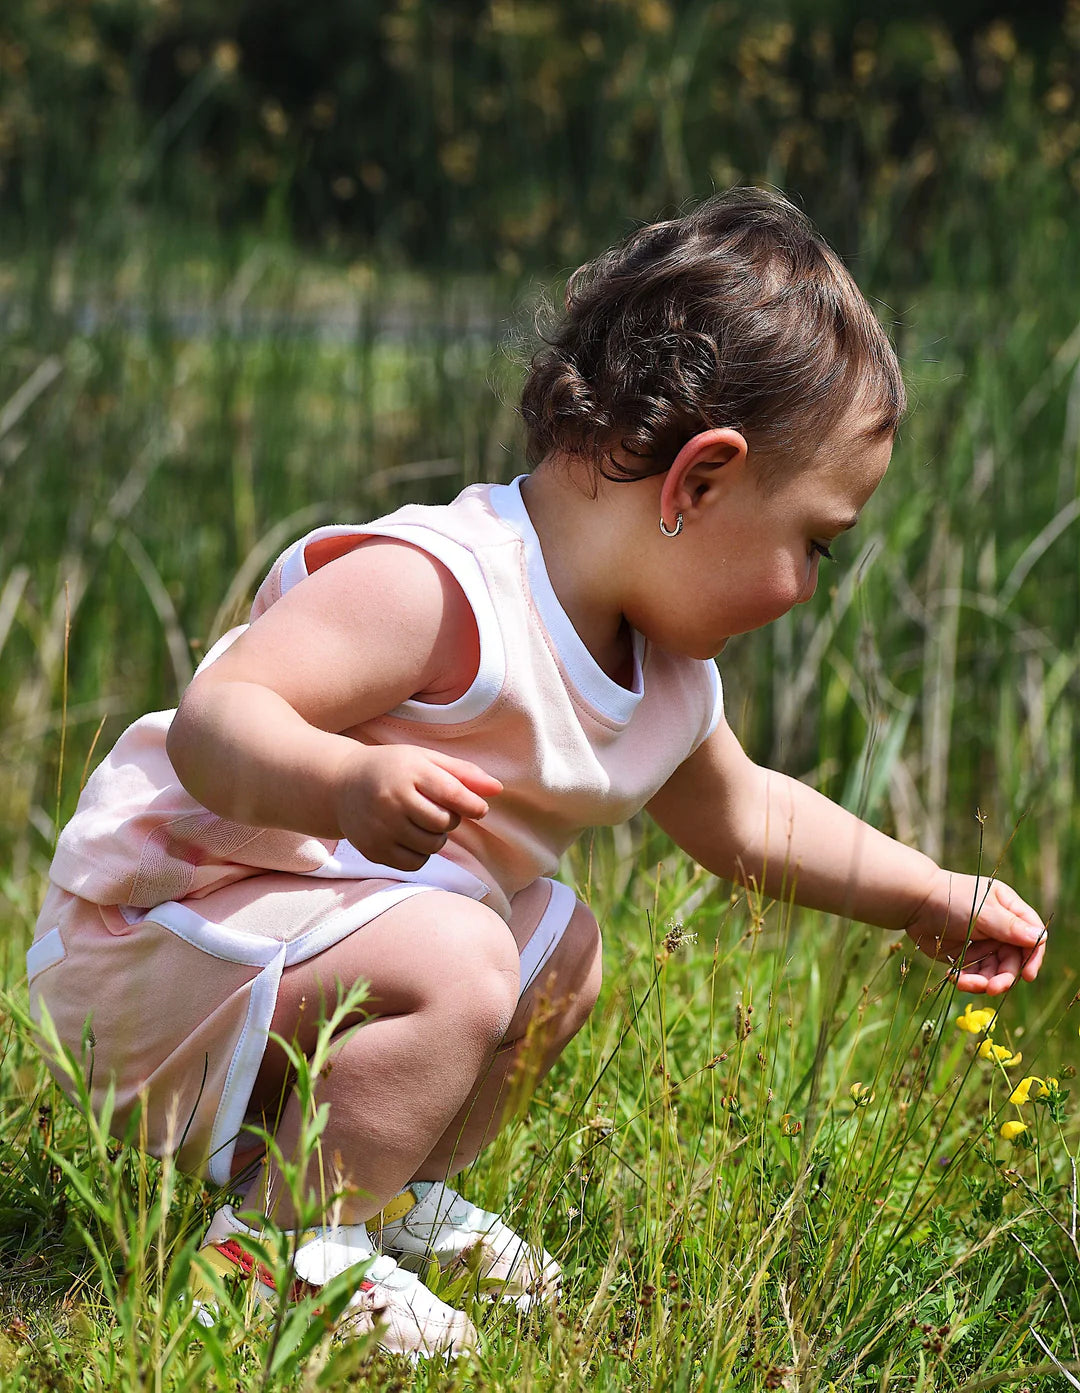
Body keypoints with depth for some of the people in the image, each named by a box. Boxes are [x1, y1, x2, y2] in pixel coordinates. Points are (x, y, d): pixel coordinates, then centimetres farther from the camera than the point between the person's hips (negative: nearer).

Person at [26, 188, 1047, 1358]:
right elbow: (213, 722, -36)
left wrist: (934, 899, 27)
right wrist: (346, 782, -55)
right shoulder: (436, 590, -28)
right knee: (454, 966, -30)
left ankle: (397, 1194, 22)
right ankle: (286, 1244, -16)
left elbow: (745, 819, 26)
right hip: (165, 939, -10)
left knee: (562, 951, 19)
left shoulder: (665, 678, 5)